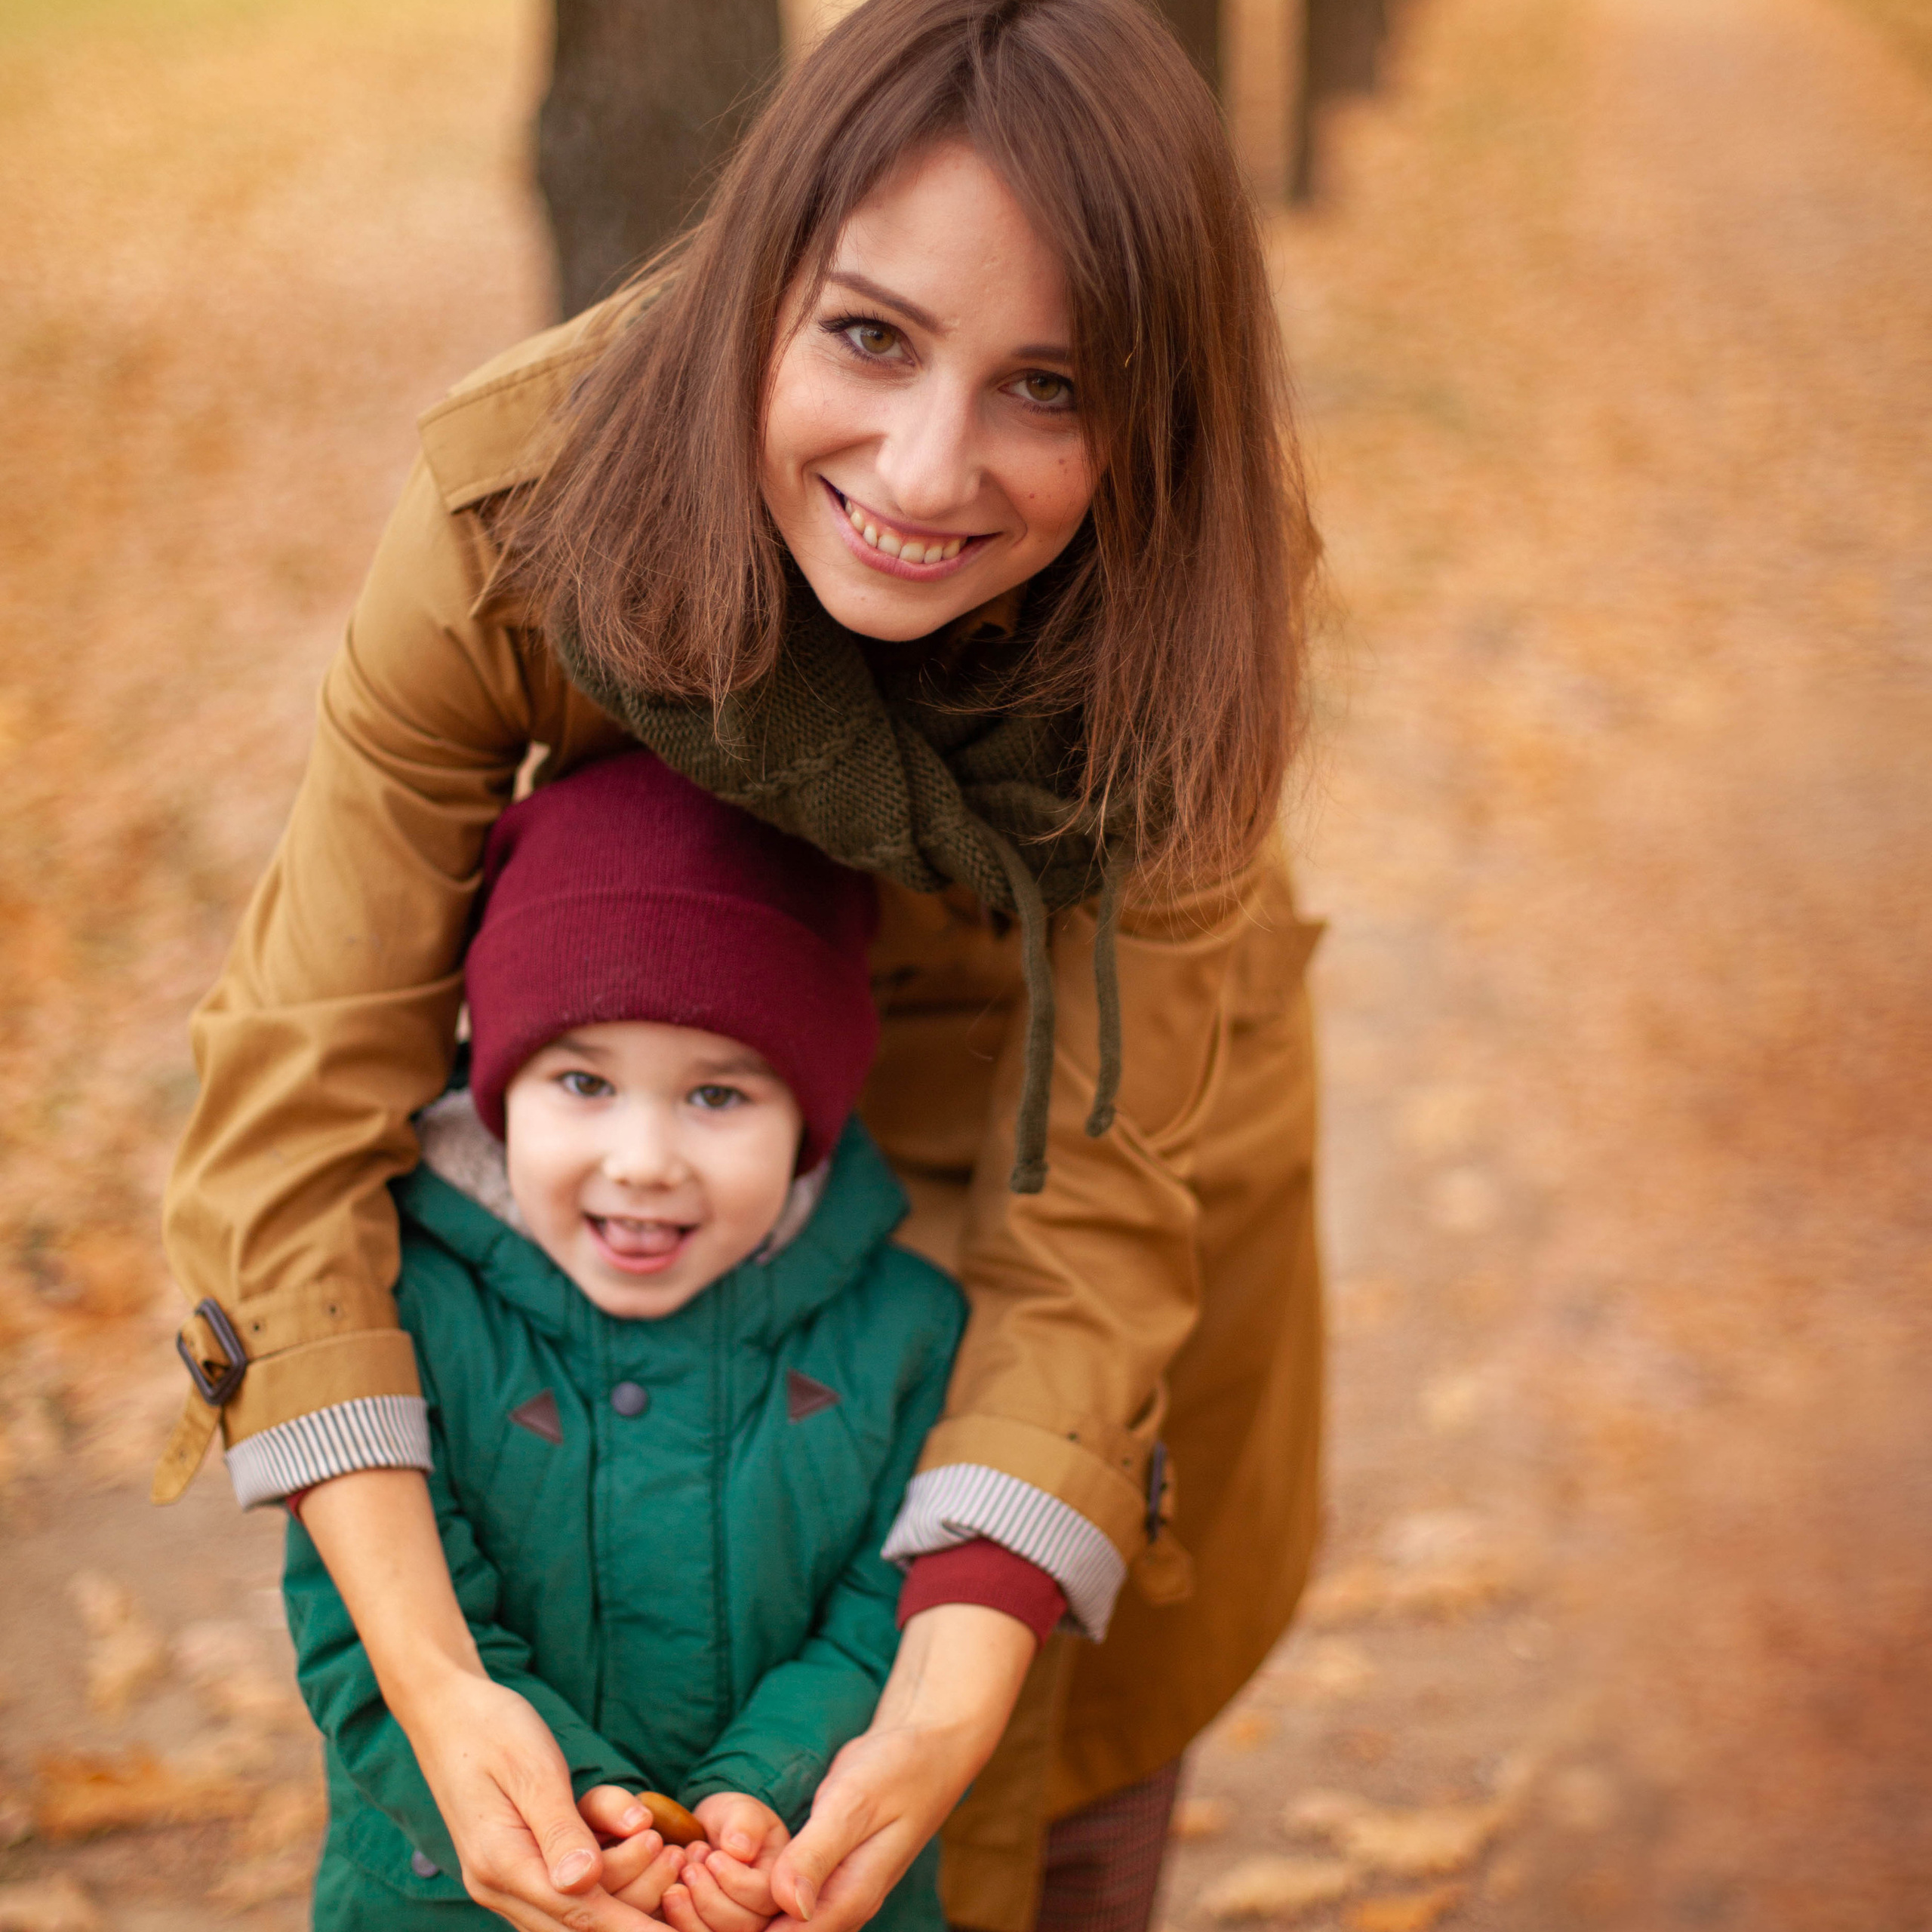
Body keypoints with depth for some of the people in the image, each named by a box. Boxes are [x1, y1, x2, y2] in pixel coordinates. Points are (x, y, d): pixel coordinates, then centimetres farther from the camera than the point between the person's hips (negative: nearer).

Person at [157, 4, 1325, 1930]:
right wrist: (435, 1682, -42)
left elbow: (1099, 1188, -33)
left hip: (1093, 1059, 1)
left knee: (1077, 1721, 22)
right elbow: (303, 1095, -33)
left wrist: (951, 1711, -44)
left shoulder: (1198, 567, -36)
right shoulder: (516, 510, -37)